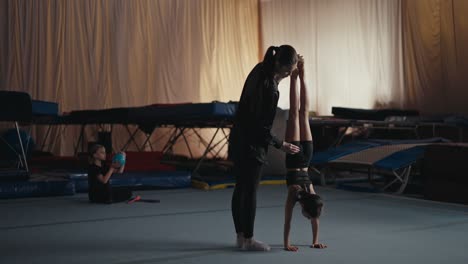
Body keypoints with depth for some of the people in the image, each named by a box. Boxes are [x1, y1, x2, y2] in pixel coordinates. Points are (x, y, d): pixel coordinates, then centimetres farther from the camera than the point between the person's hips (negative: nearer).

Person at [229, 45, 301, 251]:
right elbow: (259, 126, -21)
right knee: (250, 190, 1)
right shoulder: (268, 87, -25)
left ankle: (241, 236, 22)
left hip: (239, 139, 9)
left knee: (241, 188, 13)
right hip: (251, 143, -9)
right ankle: (248, 240, 11)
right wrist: (280, 144, -12)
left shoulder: (261, 70, 2)